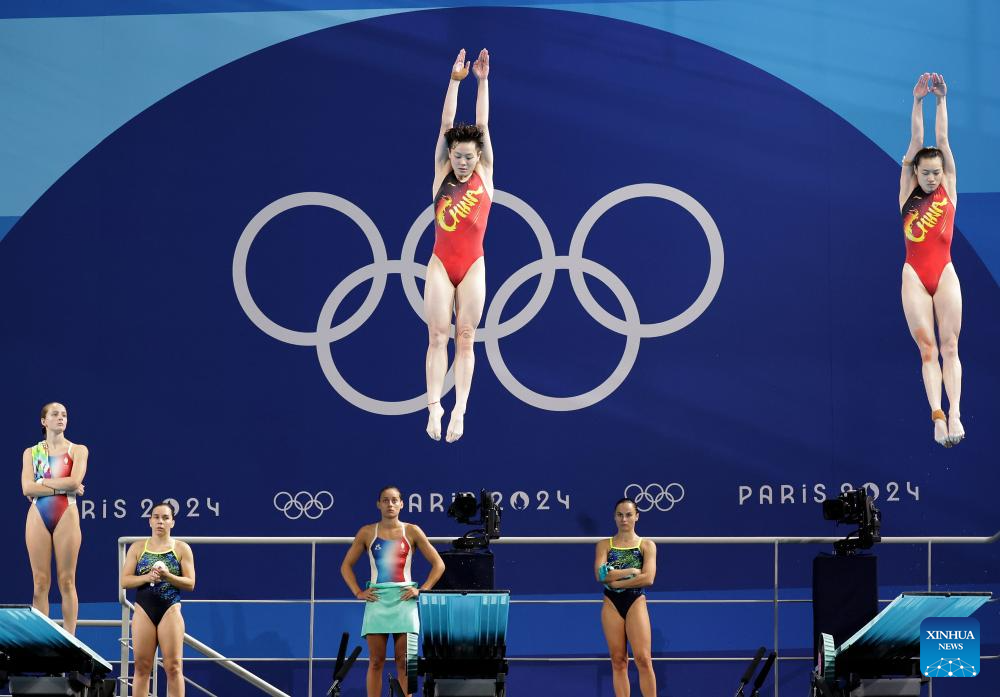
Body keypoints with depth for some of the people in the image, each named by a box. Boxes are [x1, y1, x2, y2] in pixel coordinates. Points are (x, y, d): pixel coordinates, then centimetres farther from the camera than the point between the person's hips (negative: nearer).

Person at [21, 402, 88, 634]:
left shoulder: (78, 450, 7)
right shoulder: (31, 453, 11)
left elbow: (75, 481, -10)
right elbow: (27, 488, -4)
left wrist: (42, 483, -6)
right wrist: (63, 487, -10)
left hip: (66, 515, -1)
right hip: (38, 516, 1)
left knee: (67, 581, -1)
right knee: (40, 582, 0)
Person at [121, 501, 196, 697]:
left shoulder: (182, 548, 4)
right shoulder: (137, 548, 8)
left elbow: (190, 584, 0)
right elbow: (124, 581, 2)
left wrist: (167, 576, -16)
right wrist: (147, 577, -15)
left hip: (170, 610, -1)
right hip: (143, 611, 1)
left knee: (173, 666, -5)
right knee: (142, 666, 2)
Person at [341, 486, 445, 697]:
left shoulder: (411, 532, 5)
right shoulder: (367, 533, 7)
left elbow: (438, 564, 7)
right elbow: (346, 565, 13)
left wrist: (422, 590, -2)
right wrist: (358, 592, 1)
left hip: (404, 600, 0)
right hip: (376, 600, 0)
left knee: (403, 662, -2)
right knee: (376, 662, -1)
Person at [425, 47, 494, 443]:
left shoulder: (484, 174, 5)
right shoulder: (442, 173, 5)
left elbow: (482, 127, -1)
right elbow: (446, 124, 1)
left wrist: (482, 82, -5)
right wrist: (455, 80, -3)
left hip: (473, 265, 0)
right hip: (440, 263, 0)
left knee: (465, 338, 0)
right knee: (437, 336, -4)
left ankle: (459, 410, -3)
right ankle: (434, 407, -7)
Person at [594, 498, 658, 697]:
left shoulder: (646, 545, 6)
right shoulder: (605, 545, 10)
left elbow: (648, 578, -9)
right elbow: (601, 575, -7)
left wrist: (615, 582, -10)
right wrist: (632, 571, -11)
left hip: (636, 602, -2)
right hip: (612, 604, 2)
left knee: (643, 659, -11)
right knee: (618, 661, 1)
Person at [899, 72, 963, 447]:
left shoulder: (948, 189, 8)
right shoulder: (908, 191, 8)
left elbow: (942, 140, 2)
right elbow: (916, 142, 3)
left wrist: (942, 100, -2)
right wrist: (917, 102, -2)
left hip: (945, 273, 0)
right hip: (915, 275, 0)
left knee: (949, 346, -6)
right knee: (927, 348, -4)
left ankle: (954, 411, -16)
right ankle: (937, 413, -11)